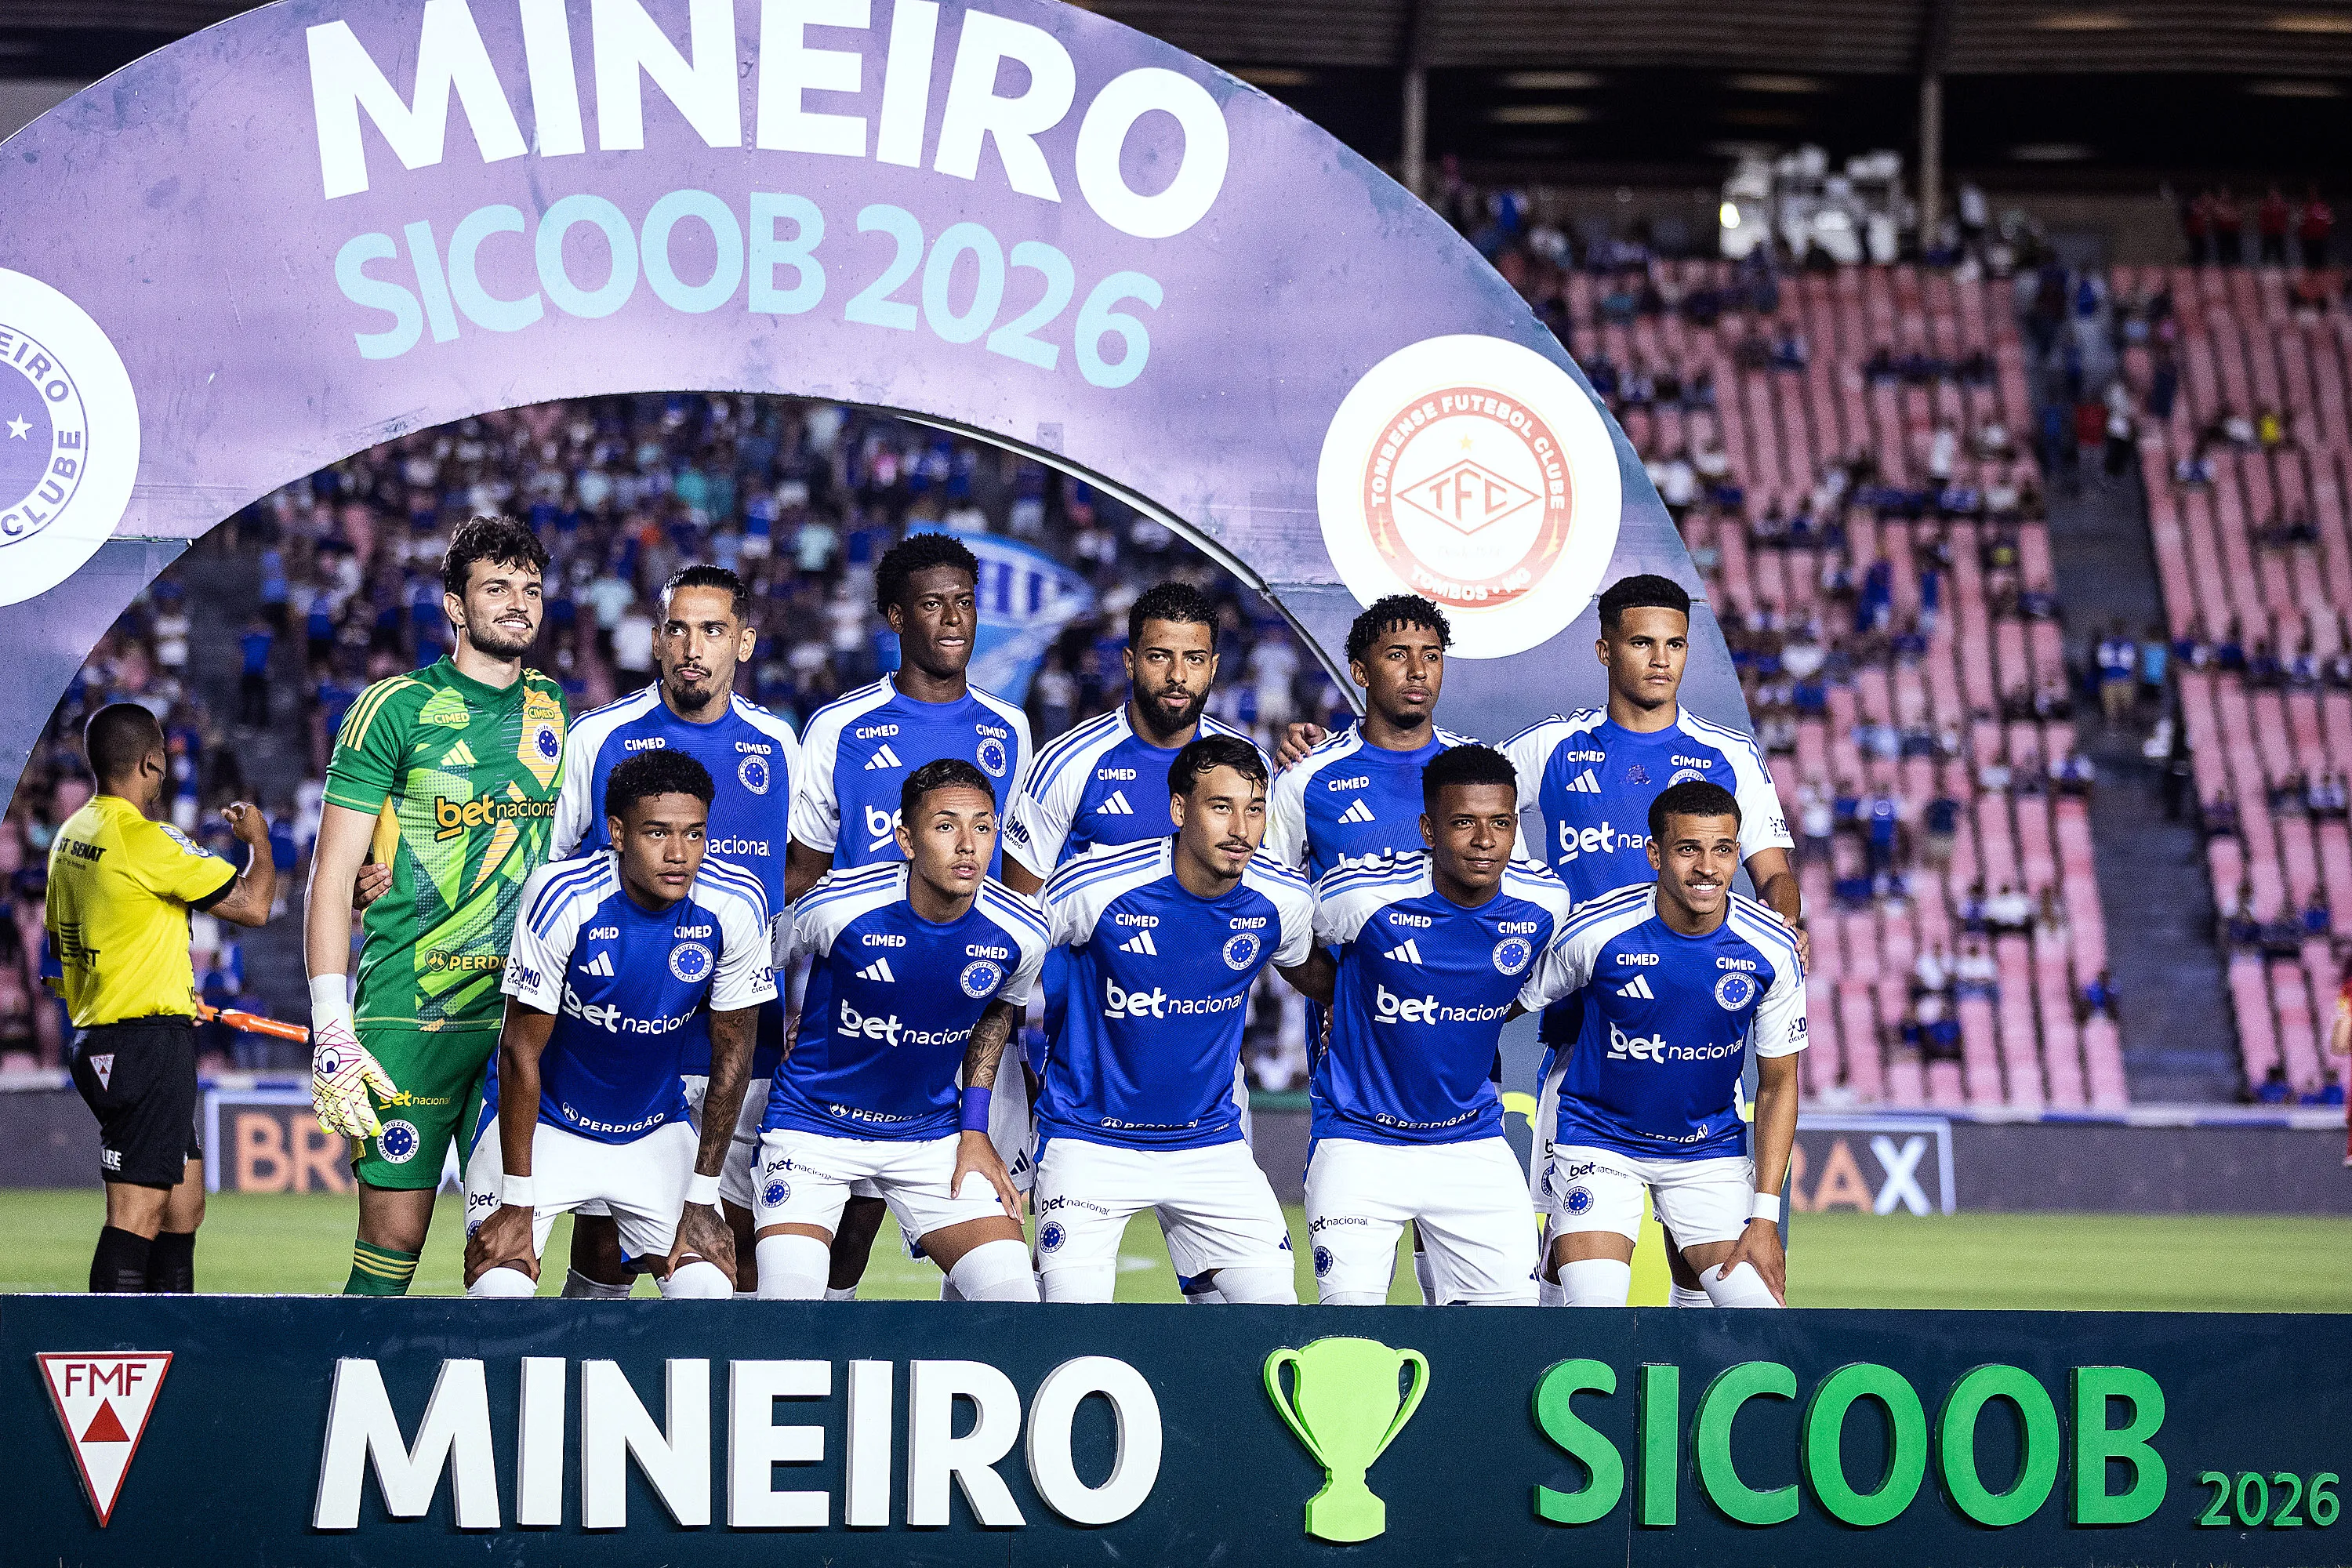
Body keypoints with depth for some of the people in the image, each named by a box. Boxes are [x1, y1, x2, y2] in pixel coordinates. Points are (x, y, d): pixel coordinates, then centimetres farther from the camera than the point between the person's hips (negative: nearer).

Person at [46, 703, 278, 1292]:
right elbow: (253, 905, -14)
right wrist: (258, 839, 6)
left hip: (95, 1038, 10)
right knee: (138, 1212, -13)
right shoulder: (144, 839, -17)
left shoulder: (72, 834, 11)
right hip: (148, 1040, -10)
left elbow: (60, 940, 24)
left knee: (184, 1201, 17)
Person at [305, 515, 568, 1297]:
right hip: (407, 1019, -4)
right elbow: (332, 876, -4)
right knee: (393, 1241, -5)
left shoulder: (554, 710, 11)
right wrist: (330, 1031, -12)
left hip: (521, 1019, 4)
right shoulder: (398, 707, -3)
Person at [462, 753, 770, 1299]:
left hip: (656, 1131, 3)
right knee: (499, 1286, -20)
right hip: (543, 1125, -3)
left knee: (708, 1287, -14)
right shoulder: (563, 897, -26)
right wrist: (517, 1204, -17)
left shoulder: (736, 905, -18)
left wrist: (701, 1199, -5)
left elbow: (732, 1053, -6)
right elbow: (521, 1050, -18)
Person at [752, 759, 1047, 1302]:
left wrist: (974, 1130, 6)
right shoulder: (838, 906, -22)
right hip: (814, 1129, -3)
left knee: (1015, 1303, -10)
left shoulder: (1020, 935, -14)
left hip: (932, 1137, 3)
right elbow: (775, 963, 3)